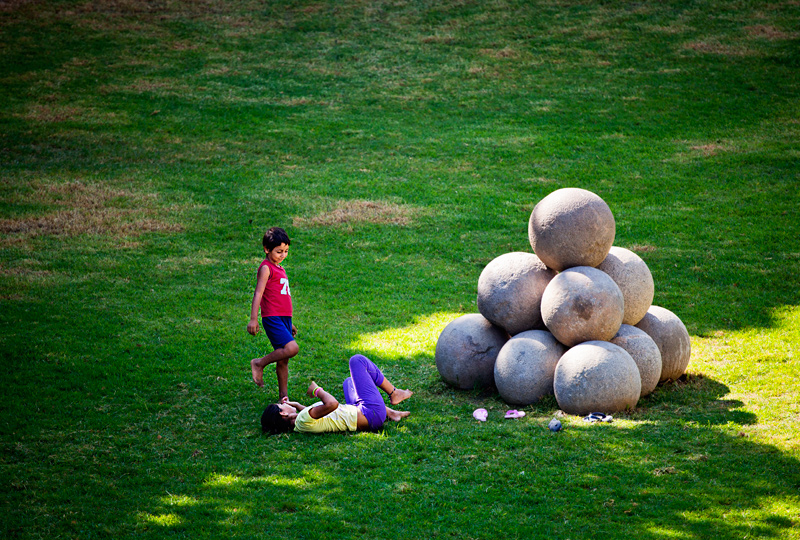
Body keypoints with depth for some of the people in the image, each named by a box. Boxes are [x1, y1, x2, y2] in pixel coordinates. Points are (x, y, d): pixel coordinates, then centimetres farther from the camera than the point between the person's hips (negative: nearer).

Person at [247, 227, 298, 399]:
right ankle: (259, 364, -6)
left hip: (284, 318, 9)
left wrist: (289, 323, 30)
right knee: (291, 348, -23)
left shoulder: (279, 269, 21)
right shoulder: (266, 268, -6)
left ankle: (284, 396, 13)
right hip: (272, 318, -9)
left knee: (283, 360, 8)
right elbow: (258, 293, -15)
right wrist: (253, 319, -23)